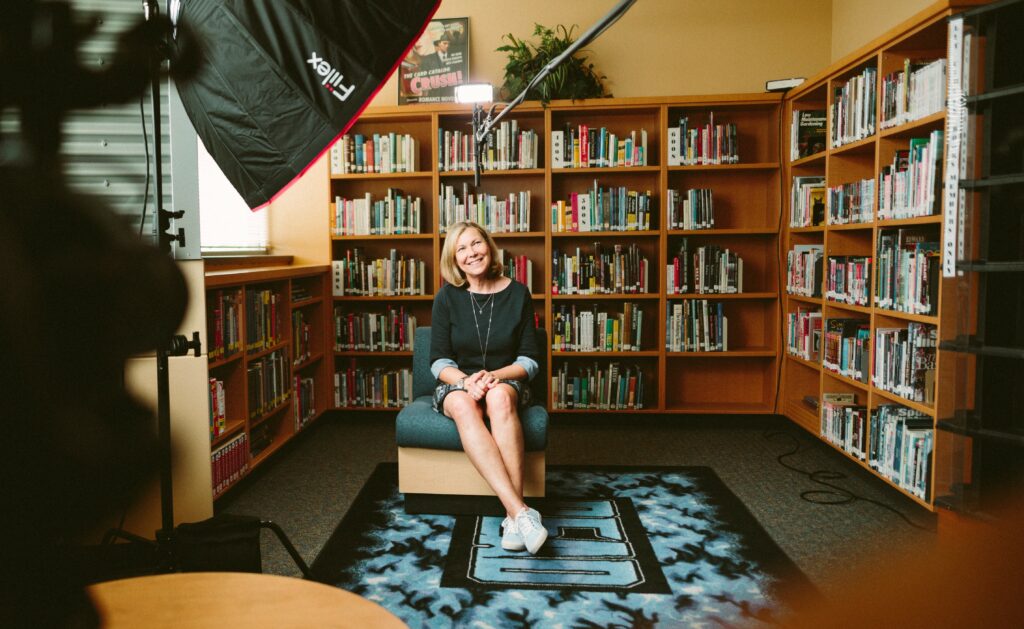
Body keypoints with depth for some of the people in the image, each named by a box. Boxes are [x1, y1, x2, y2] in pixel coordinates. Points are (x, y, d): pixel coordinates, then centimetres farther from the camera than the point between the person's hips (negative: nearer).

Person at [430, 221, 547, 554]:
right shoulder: (447, 297, 0)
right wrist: (466, 380, -22)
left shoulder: (517, 293, 0)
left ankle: (513, 517, -41)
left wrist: (494, 376, -19)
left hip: (505, 382, 0)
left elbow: (530, 360, 1)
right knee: (463, 405, -37)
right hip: (457, 383, 0)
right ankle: (520, 511, -47)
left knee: (499, 397, -38)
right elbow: (439, 361, -1)